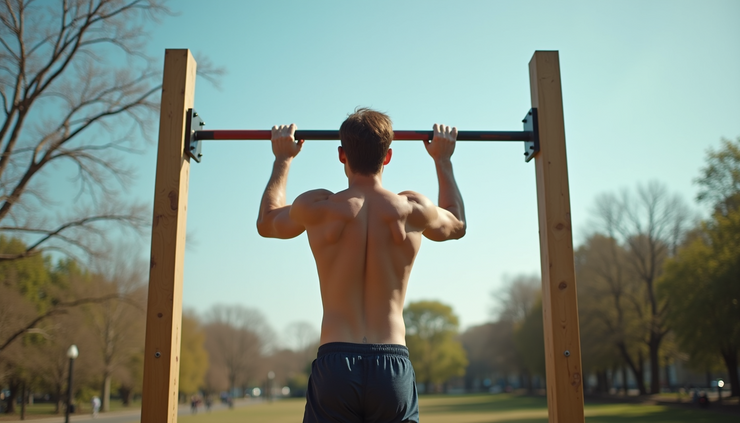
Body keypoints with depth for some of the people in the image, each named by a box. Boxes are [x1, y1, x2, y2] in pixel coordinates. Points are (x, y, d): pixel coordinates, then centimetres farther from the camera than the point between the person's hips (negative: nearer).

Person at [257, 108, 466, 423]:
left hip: (334, 364, -1)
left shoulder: (318, 208, -3)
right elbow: (457, 225, 25)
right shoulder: (413, 210, -1)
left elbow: (266, 223, 21)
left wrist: (283, 159, 32)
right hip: (393, 365, 1)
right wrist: (443, 160, 34)